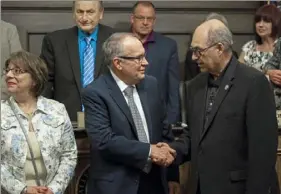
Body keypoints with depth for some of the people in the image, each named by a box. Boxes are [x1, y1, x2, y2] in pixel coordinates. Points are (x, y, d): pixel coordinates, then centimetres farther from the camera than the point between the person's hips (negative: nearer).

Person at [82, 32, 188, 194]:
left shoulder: (151, 84, 5)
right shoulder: (95, 93, -13)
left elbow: (163, 126, 12)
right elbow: (104, 140, -21)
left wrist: (166, 150, -8)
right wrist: (149, 151, -19)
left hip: (154, 180, 5)